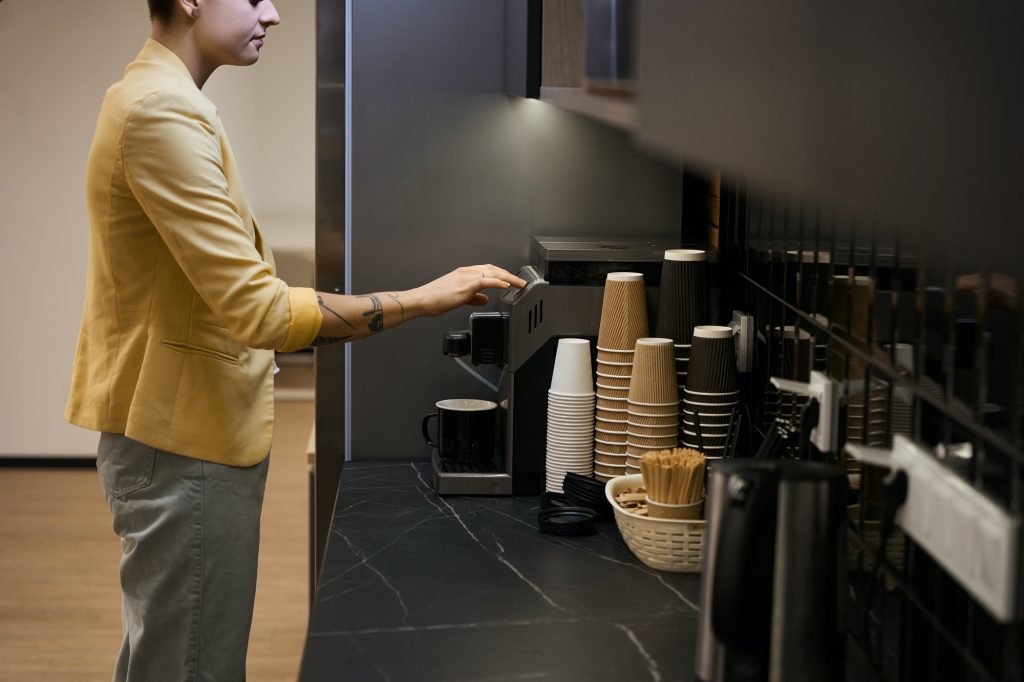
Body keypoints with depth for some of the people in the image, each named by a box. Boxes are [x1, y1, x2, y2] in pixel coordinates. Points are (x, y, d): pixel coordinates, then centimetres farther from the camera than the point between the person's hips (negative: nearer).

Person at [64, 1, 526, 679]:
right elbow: (258, 310, -25)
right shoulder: (165, 111, -20)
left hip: (174, 429, 11)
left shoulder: (149, 96, 14)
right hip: (188, 443, -11)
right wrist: (421, 300, -21)